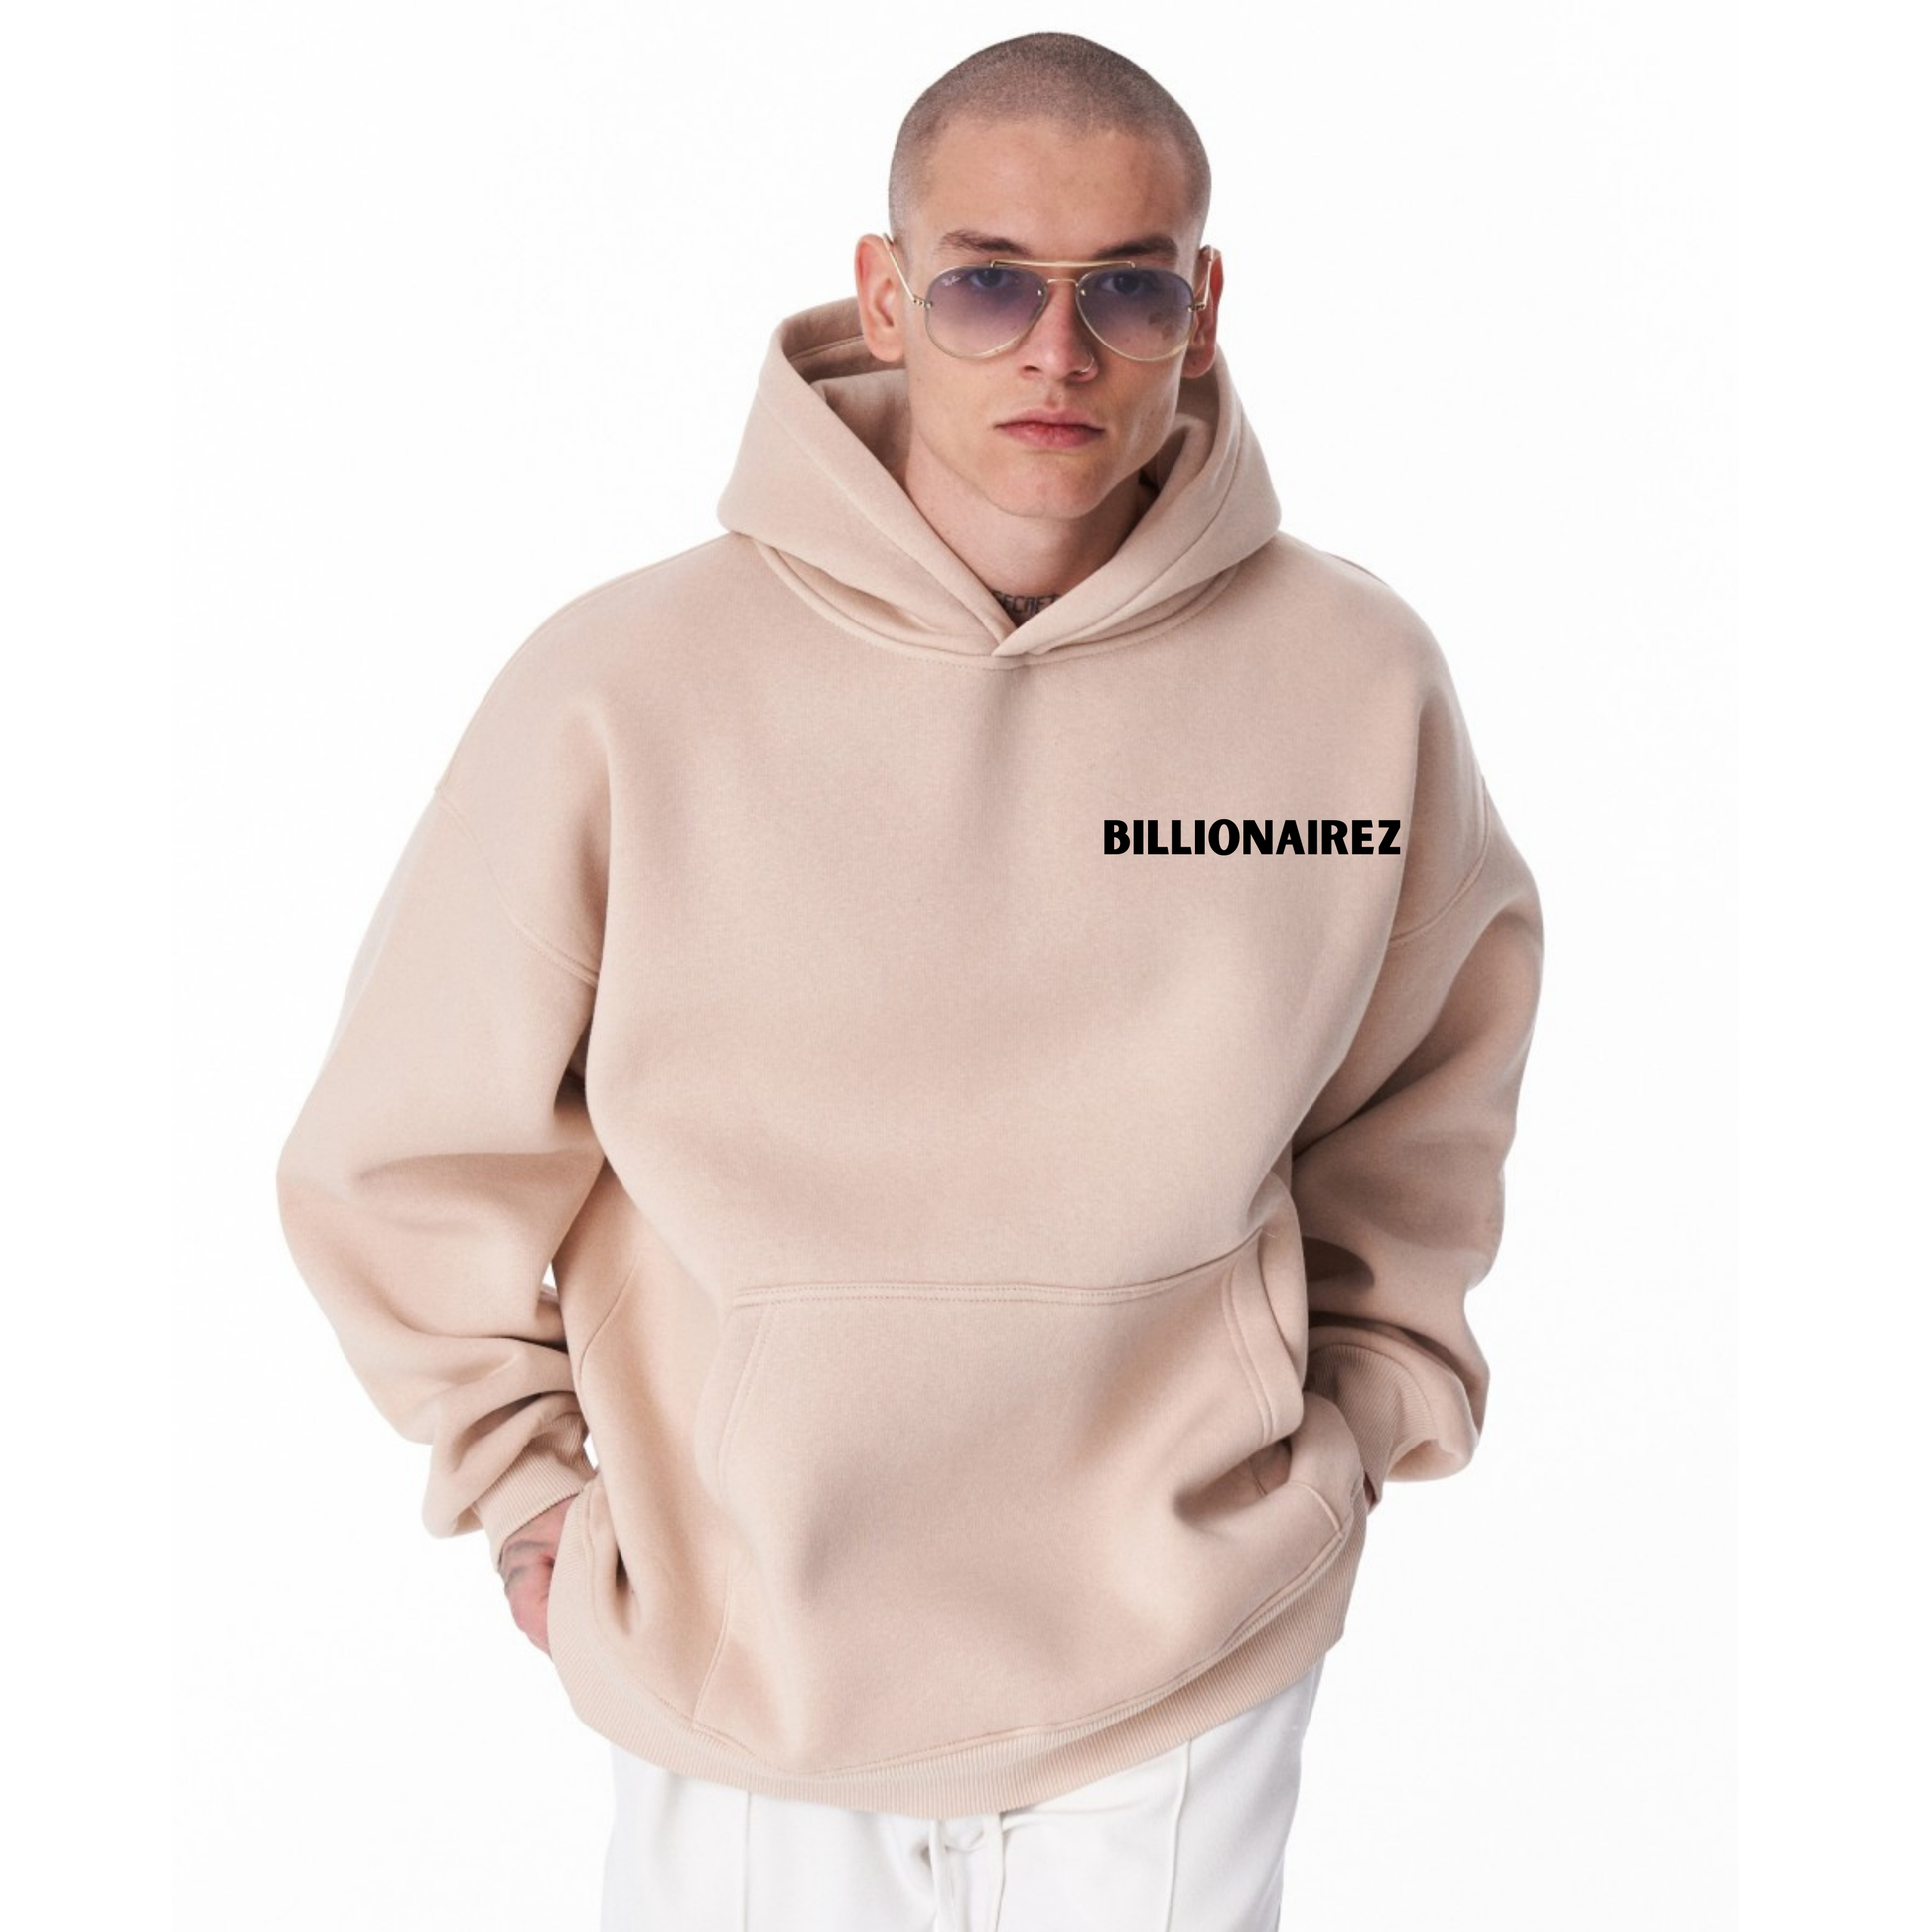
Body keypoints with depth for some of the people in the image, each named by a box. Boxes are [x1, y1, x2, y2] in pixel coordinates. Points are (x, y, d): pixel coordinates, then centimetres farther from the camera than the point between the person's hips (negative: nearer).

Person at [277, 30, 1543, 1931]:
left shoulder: (1357, 674, -10)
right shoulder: (623, 687, -16)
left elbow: (1438, 1053, 9)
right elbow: (412, 1151, -3)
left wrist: (1372, 1398, 8)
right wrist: (534, 1493, 0)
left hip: (1194, 1672, 2)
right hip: (744, 1681, -1)